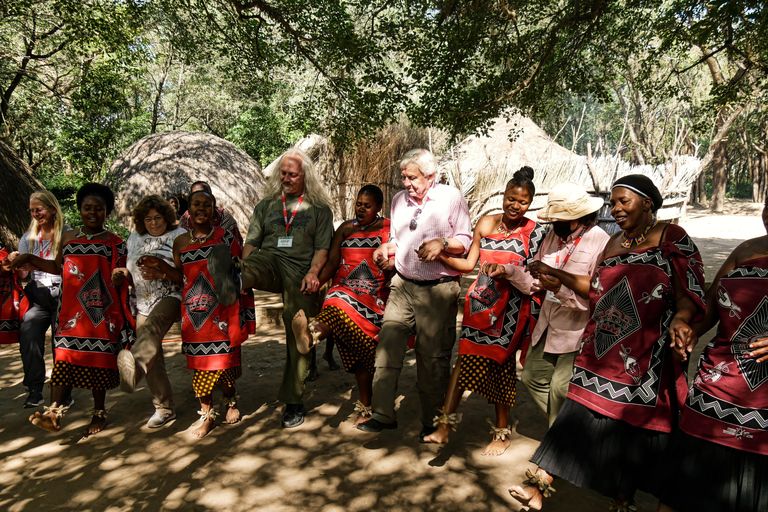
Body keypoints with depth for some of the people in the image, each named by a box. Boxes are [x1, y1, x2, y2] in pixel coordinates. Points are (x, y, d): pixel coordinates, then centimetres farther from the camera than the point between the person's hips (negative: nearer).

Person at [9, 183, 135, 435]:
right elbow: (58, 267, 22)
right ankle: (54, 413, -10)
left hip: (102, 312, -2)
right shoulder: (68, 238, 13)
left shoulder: (115, 243, 5)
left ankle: (99, 412, 15)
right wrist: (30, 258, 15)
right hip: (72, 310, 2)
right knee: (64, 356, -8)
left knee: (98, 359, 2)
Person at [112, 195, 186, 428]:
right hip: (143, 303, 6)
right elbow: (132, 273, 25)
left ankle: (133, 363, -68)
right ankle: (164, 408, 12)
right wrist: (122, 274, 2)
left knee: (151, 327, -39)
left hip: (170, 297, -5)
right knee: (153, 360, 1)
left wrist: (161, 274, -19)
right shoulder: (135, 239, 20)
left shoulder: (179, 236, 5)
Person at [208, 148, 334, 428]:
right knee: (255, 262, -35)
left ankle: (293, 402, 5)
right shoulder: (267, 204, 22)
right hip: (269, 262, 2)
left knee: (298, 336, -5)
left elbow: (323, 247, 6)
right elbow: (252, 242, 15)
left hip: (300, 273, -2)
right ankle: (234, 280, -72)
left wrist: (313, 272, -12)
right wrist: (243, 267, -4)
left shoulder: (320, 209, 15)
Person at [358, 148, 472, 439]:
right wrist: (386, 248, 1)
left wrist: (442, 243, -19)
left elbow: (466, 241, -1)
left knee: (433, 356, 2)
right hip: (403, 285, 4)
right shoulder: (399, 200, 13)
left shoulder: (451, 197, -2)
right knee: (387, 344, -7)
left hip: (438, 290, -4)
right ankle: (383, 414, 3)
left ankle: (432, 422, 17)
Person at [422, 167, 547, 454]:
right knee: (465, 358, -3)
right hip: (480, 303, 3)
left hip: (510, 308, -3)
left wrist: (505, 272, -15)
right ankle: (445, 424, 1)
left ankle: (502, 433, 19)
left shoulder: (534, 232, -1)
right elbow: (469, 263, 10)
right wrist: (442, 255, -2)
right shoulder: (486, 223, 9)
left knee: (500, 365, 3)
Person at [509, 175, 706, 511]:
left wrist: (680, 318, -30)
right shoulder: (615, 243, 14)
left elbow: (690, 293, -10)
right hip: (602, 354, 5)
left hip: (644, 362, -5)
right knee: (579, 419, 3)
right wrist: (555, 274, 16)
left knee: (631, 431, 6)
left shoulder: (671, 237, -5)